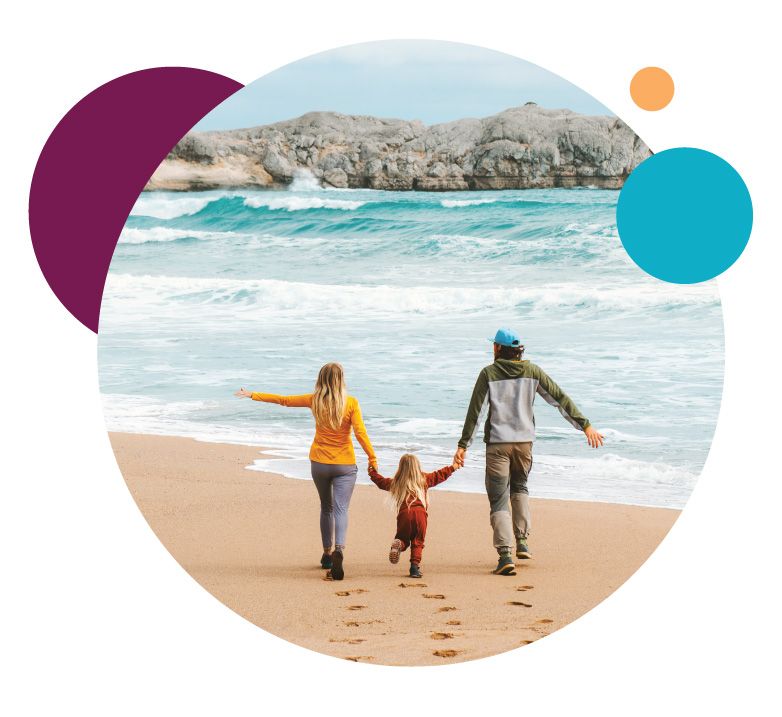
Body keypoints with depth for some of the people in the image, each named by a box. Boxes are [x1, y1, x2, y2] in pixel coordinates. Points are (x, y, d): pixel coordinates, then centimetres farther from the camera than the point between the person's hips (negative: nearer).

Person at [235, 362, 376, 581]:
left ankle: (327, 553, 26)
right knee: (340, 510, -8)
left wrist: (252, 395, 18)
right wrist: (372, 459, -6)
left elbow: (283, 400, 6)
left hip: (319, 463, 3)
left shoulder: (315, 401, -2)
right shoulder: (351, 403, -9)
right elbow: (360, 433, -13)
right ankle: (339, 549, -32)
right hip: (345, 465, -3)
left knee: (326, 508, 21)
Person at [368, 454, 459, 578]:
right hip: (420, 513, 0)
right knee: (418, 542, 9)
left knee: (403, 539, 16)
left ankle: (398, 544, -20)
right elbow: (439, 475, 23)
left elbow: (382, 482, 30)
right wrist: (453, 467, 37)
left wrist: (373, 472, 48)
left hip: (404, 513, 1)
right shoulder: (424, 479, 16)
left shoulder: (395, 482, 17)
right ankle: (415, 565, -8)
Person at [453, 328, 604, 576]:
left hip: (497, 442, -3)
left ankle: (505, 556, -14)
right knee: (519, 486, 28)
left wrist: (463, 445, -7)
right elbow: (560, 399, 2)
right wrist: (585, 425, 5)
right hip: (524, 441, 3)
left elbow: (475, 411, -7)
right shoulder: (532, 371, 4)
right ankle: (522, 542, 18)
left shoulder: (489, 374, -4)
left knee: (498, 500, -1)